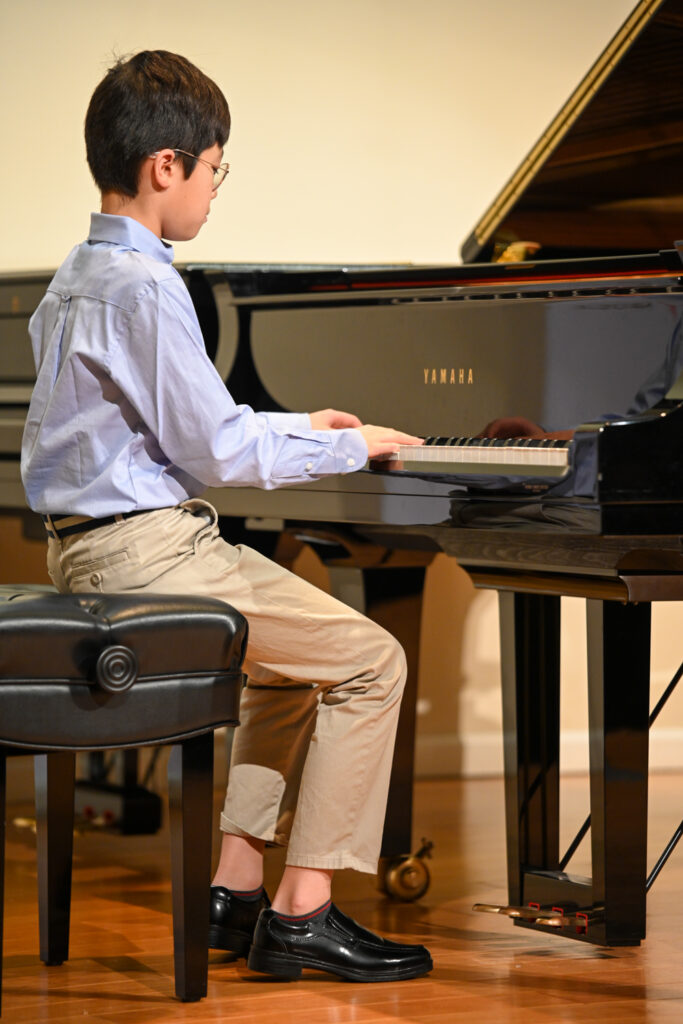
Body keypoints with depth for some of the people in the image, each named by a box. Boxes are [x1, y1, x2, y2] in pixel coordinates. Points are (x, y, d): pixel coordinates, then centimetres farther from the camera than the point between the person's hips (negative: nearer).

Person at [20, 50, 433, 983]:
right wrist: (348, 447, -6)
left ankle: (236, 889, 19)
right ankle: (302, 914, -4)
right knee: (370, 662, -5)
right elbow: (219, 452, -19)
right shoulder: (145, 286, -18)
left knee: (297, 660, 26)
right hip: (149, 550, -11)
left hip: (89, 549, 11)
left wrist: (296, 429, 24)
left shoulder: (77, 279, 14)